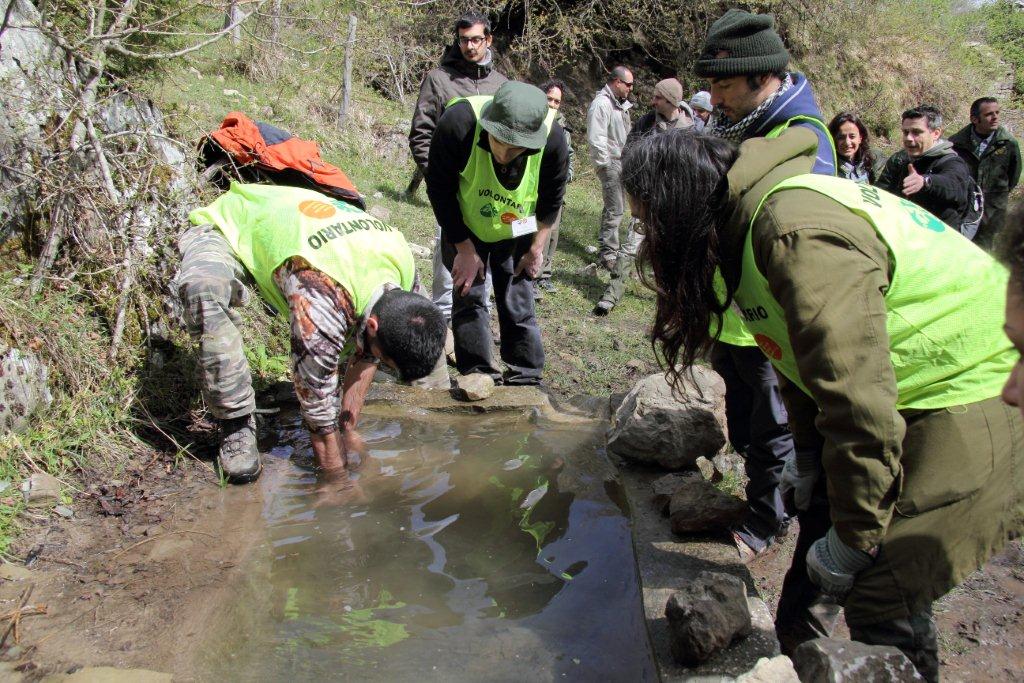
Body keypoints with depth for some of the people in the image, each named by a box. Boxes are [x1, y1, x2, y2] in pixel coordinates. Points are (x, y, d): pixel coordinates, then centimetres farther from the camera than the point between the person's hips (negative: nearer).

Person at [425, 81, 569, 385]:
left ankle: (527, 381, 13)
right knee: (469, 296, -2)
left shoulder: (553, 138, -30)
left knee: (518, 306, 3)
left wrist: (537, 248, -4)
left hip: (516, 231, 1)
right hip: (464, 228, 0)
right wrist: (464, 249, -16)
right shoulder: (458, 123, -36)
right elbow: (440, 191, -21)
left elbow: (551, 200, -9)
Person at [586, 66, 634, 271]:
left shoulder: (619, 103, 15)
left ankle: (606, 246, 27)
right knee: (614, 210, -7)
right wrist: (606, 164, -17)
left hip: (622, 163, 10)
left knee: (617, 207, 16)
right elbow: (596, 139, -21)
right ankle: (608, 254, 1)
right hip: (610, 163, -10)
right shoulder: (602, 104, -16)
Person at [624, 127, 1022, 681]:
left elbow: (857, 398, -29)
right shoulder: (752, 223, 4)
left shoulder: (798, 231, -28)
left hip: (978, 392, -9)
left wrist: (853, 537, -19)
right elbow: (807, 355, 14)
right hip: (917, 393, 10)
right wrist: (809, 455, 14)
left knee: (883, 596, -10)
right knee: (821, 520, 17)